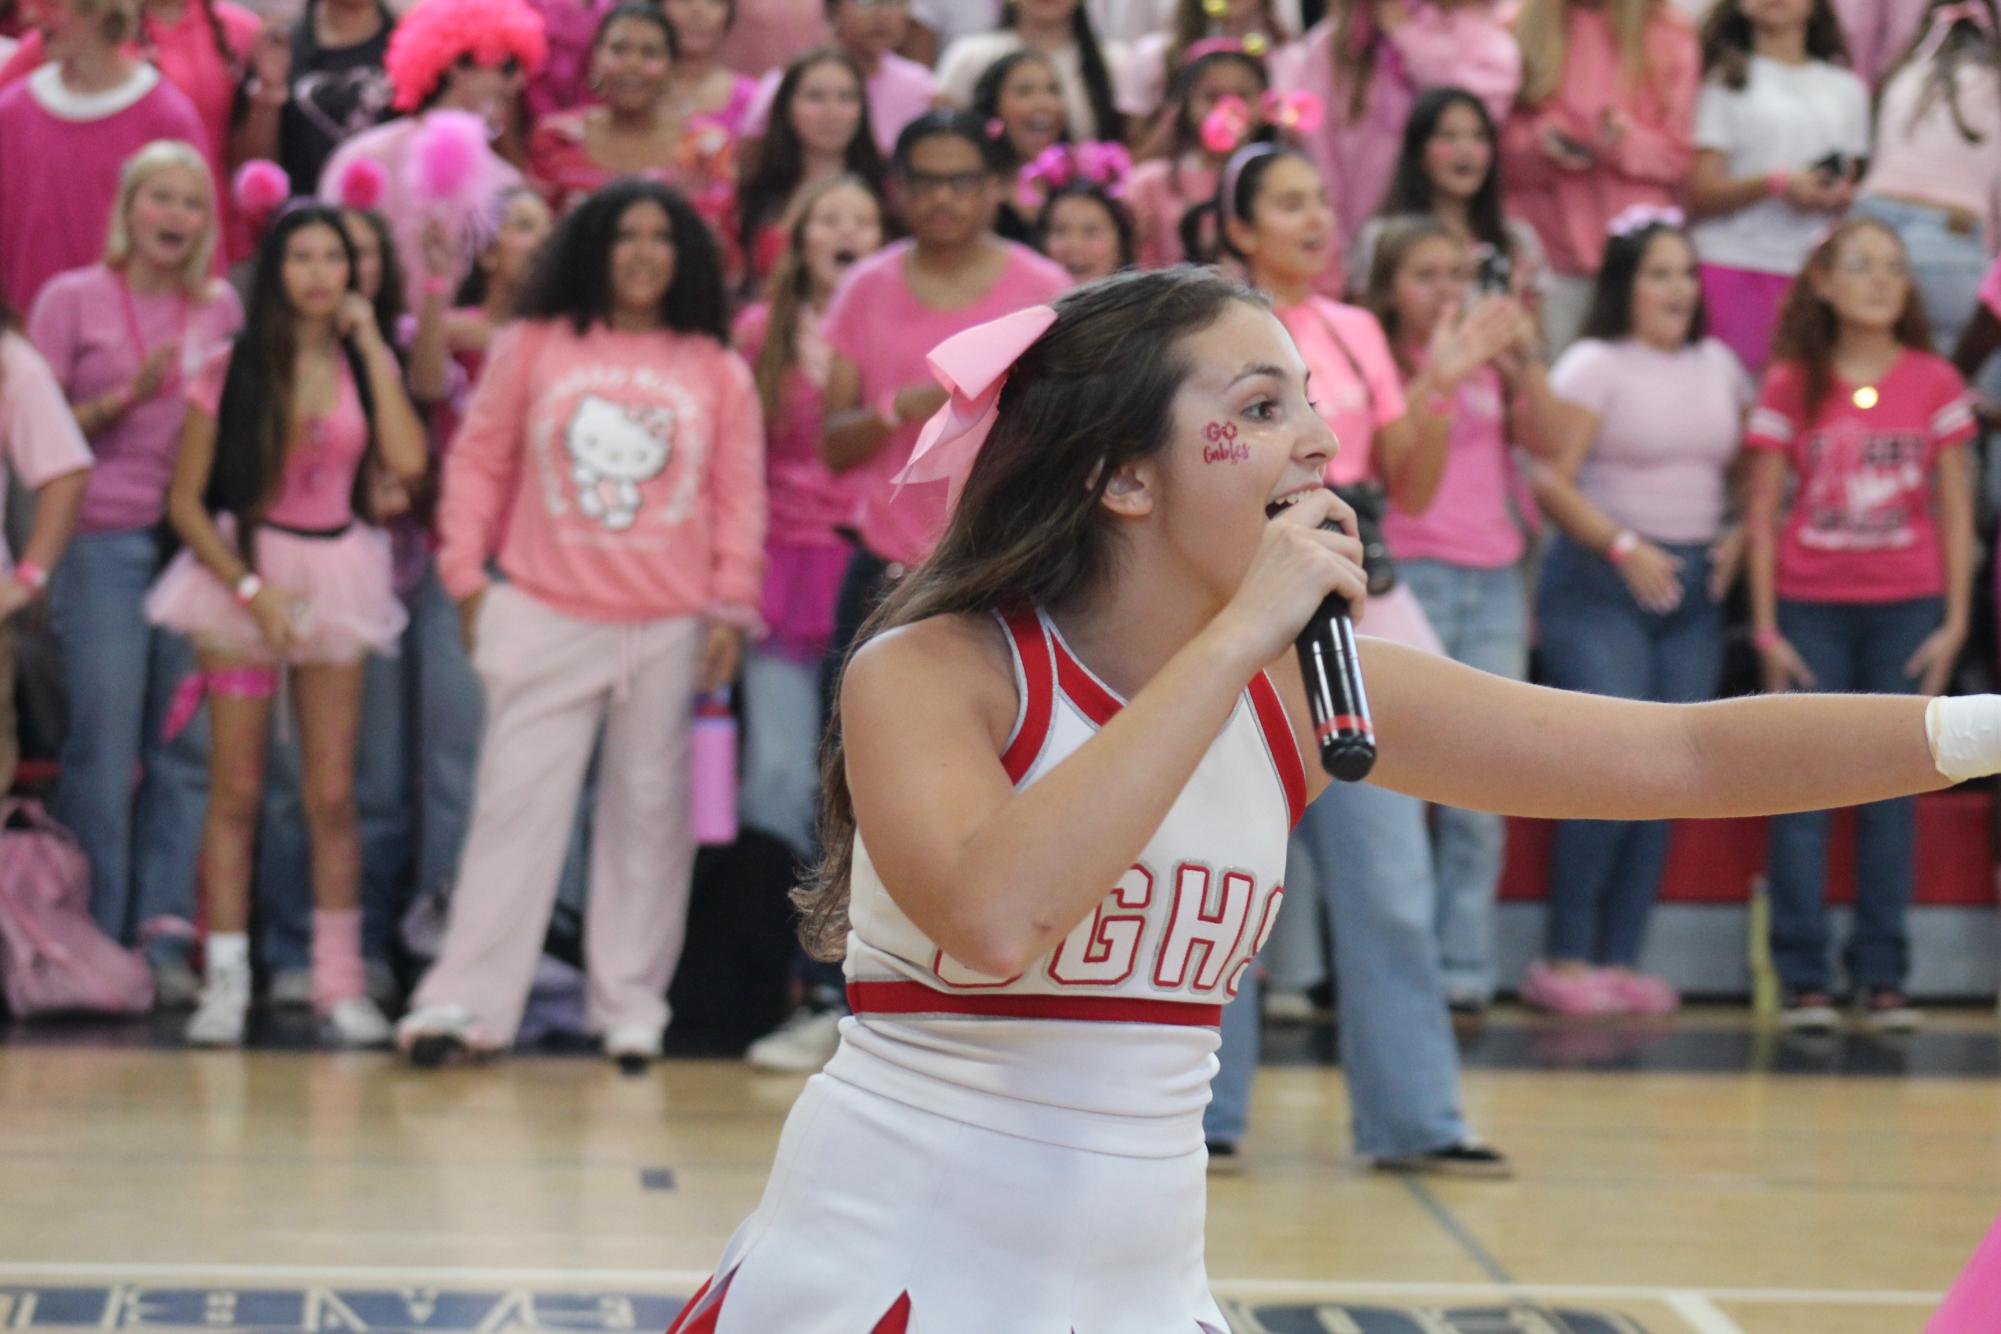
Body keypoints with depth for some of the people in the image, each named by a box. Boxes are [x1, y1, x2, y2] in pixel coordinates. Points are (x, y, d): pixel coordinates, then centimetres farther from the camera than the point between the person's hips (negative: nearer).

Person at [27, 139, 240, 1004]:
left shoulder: (220, 308, 12)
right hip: (104, 540, -3)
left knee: (187, 750, -1)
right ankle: (94, 944, 3)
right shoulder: (73, 299, 3)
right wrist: (127, 397, -14)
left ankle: (166, 938, 4)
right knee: (104, 747, -4)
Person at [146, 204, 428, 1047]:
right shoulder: (232, 371, -2)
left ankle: (340, 981, 6)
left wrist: (371, 346, -8)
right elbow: (185, 502, -3)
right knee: (236, 792, -3)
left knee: (332, 795, 1)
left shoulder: (364, 367, 6)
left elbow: (407, 462, -13)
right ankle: (224, 979, 0)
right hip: (240, 572, -2)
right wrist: (251, 590, -12)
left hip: (336, 577, 2)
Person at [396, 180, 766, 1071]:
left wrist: (733, 606, 1)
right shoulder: (531, 348, 5)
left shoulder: (719, 372, 8)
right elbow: (477, 461, 7)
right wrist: (467, 578, 1)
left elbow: (739, 494, 8)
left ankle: (631, 1007, 12)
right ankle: (469, 1003, -4)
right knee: (517, 802, -4)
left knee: (649, 809, 5)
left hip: (671, 628, 1)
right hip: (545, 620, -1)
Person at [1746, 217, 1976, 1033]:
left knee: (1891, 792, 2)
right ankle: (1802, 978, 3)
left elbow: (1956, 509, 6)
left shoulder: (1935, 384, 4)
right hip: (1809, 609, -1)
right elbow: (1761, 509, 2)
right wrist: (1766, 629, -2)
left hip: (1905, 611, 1)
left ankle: (1881, 978, 7)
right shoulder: (1792, 385, 1)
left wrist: (1954, 622, 0)